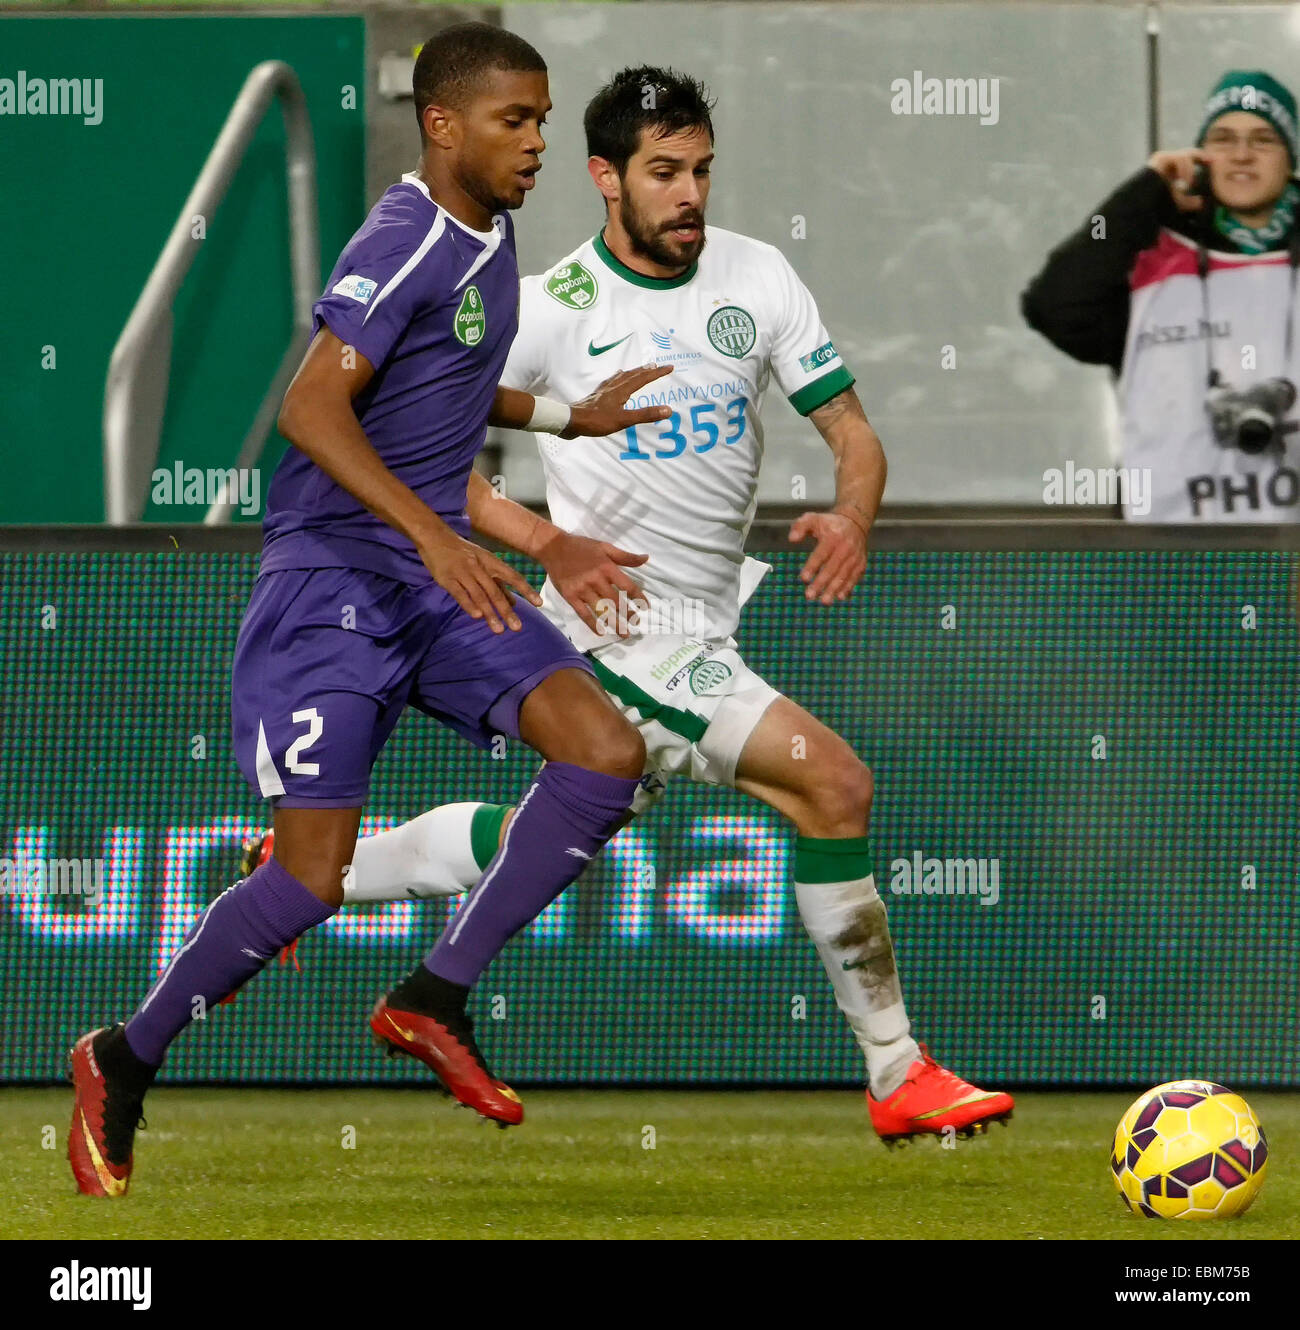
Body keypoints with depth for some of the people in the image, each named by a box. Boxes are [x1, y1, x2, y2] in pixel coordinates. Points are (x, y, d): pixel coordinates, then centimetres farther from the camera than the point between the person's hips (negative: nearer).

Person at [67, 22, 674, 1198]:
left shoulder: (488, 237, 13)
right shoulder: (407, 242, -16)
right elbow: (313, 407, -27)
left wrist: (573, 418, 21)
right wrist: (435, 536, -34)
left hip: (441, 569, 8)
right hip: (333, 571, -8)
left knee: (608, 755, -13)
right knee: (313, 880, -12)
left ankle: (435, 1001, -3)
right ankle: (123, 1061, 10)